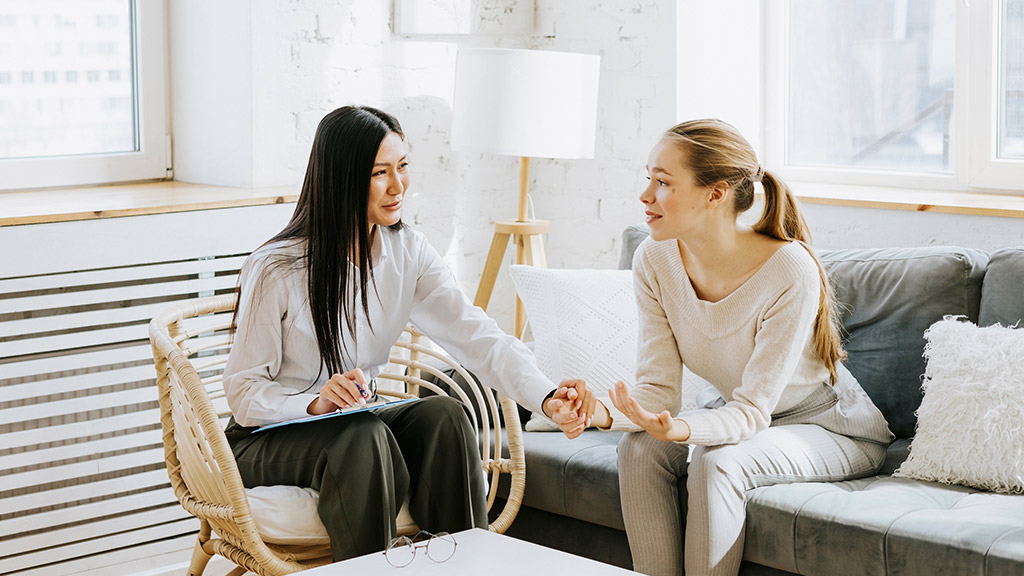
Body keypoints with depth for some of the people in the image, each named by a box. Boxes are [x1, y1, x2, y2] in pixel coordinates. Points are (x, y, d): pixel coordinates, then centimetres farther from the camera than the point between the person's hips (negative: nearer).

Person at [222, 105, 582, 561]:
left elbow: (475, 335, -14)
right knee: (363, 438, -34)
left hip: (360, 421, 5)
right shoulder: (275, 269, -18)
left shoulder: (407, 252, -2)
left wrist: (544, 395, -30)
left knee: (443, 414, -24)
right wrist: (315, 402, -36)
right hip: (268, 440, -5)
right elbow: (243, 394, -16)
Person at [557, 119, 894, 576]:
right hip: (729, 413, 5)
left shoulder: (790, 272, -31)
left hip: (829, 429, -5)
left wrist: (678, 429, -49)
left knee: (715, 462, -32)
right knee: (638, 450, -22)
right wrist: (605, 413, -37)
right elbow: (659, 386, -14)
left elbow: (753, 411, -29)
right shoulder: (655, 260, -13)